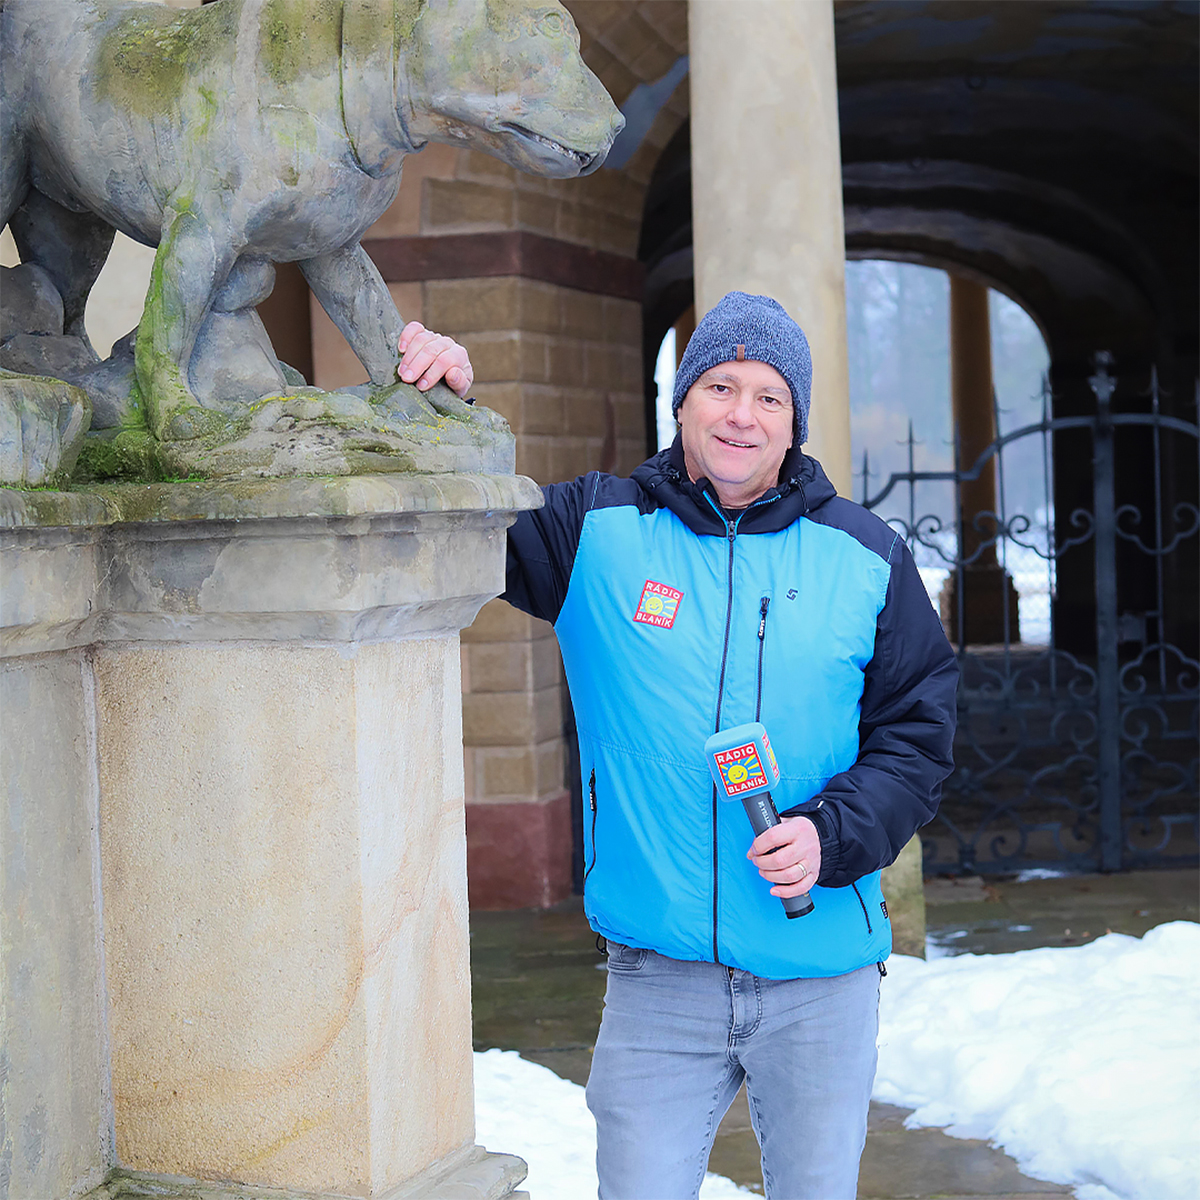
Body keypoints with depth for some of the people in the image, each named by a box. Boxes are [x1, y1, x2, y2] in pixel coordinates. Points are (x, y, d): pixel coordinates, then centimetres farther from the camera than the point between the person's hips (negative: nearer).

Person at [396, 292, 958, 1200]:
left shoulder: (867, 559, 2)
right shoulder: (597, 531, 2)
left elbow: (916, 735, 4)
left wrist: (833, 833, -13)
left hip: (823, 975, 1)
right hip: (655, 975, -1)